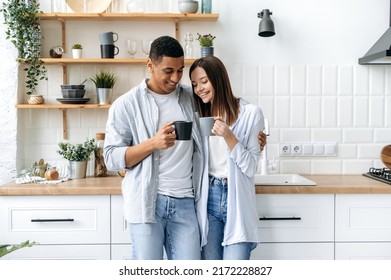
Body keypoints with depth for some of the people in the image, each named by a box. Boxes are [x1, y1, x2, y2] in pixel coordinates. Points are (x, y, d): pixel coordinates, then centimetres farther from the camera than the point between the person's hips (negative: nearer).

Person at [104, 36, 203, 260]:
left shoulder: (192, 98, 9)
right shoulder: (126, 105, -2)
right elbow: (112, 158, -4)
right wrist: (153, 143, -19)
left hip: (185, 201, 3)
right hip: (147, 202, -3)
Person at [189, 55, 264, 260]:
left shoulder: (250, 113, -4)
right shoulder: (201, 116, 11)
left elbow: (251, 168, -6)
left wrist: (229, 137, -18)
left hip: (237, 202, -4)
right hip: (208, 199, 4)